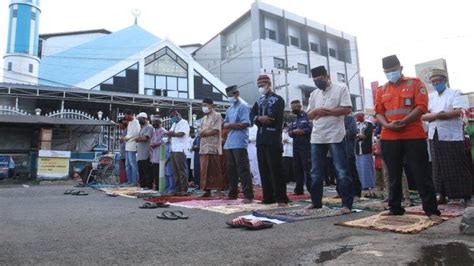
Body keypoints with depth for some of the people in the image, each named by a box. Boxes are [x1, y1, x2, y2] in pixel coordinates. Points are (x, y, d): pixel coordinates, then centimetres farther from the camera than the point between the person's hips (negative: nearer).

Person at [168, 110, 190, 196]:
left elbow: (181, 134, -16)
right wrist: (171, 133, -5)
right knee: (176, 172, 9)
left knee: (182, 171, -7)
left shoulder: (184, 122, -2)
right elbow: (170, 133, 17)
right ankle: (178, 190, 15)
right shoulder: (174, 124, 25)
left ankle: (184, 190, -4)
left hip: (180, 150, -9)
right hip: (173, 150, 9)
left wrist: (172, 134, -4)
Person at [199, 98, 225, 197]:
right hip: (204, 147, 7)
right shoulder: (204, 118, 21)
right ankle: (207, 190, 10)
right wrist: (206, 131, -7)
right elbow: (200, 133, 15)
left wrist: (204, 132, -2)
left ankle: (219, 190, 1)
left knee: (215, 170, -4)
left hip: (213, 147, -7)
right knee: (205, 170, 5)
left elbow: (215, 131, -13)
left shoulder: (217, 116, -2)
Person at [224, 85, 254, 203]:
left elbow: (245, 124, -15)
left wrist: (230, 125, -6)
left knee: (243, 170, -8)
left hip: (239, 143, -8)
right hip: (229, 143, 8)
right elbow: (225, 125, 15)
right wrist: (234, 124, -6)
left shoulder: (243, 106, -3)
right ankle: (232, 193, 21)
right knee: (231, 169, 12)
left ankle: (248, 195, -5)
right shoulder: (229, 109, 20)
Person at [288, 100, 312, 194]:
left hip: (306, 146, -7)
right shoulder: (294, 119, 19)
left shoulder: (307, 116, -4)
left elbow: (311, 128, -17)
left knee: (307, 168, -7)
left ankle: (311, 189, -2)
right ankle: (299, 189, 17)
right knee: (297, 168, 9)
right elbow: (289, 132, 11)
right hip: (296, 146, 8)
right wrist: (294, 131, -10)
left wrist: (301, 131, -11)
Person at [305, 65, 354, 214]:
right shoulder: (314, 94, 15)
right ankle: (316, 202, 22)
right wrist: (315, 111, -7)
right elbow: (309, 115, 16)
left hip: (335, 136, -6)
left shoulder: (341, 88, -1)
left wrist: (326, 111, -13)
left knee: (342, 171, -3)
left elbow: (347, 109, -10)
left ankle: (347, 204, 2)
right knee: (316, 172, 11)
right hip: (317, 137, 6)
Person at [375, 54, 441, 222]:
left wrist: (402, 121, -18)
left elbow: (421, 107, -7)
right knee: (393, 175, 9)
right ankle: (395, 208, 19)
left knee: (421, 174, -1)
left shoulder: (415, 83, 3)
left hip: (413, 136, -3)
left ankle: (431, 211, 6)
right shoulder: (381, 90, 13)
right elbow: (378, 113, 9)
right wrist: (387, 125, -11)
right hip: (389, 138, 4)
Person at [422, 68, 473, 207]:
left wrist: (437, 115, -13)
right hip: (435, 136, 4)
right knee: (439, 167, 6)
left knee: (458, 167, -1)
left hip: (452, 136, -4)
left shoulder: (455, 92, 2)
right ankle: (442, 196, 14)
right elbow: (423, 115, 4)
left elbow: (458, 112, -12)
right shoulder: (430, 96, 14)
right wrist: (435, 115, -15)